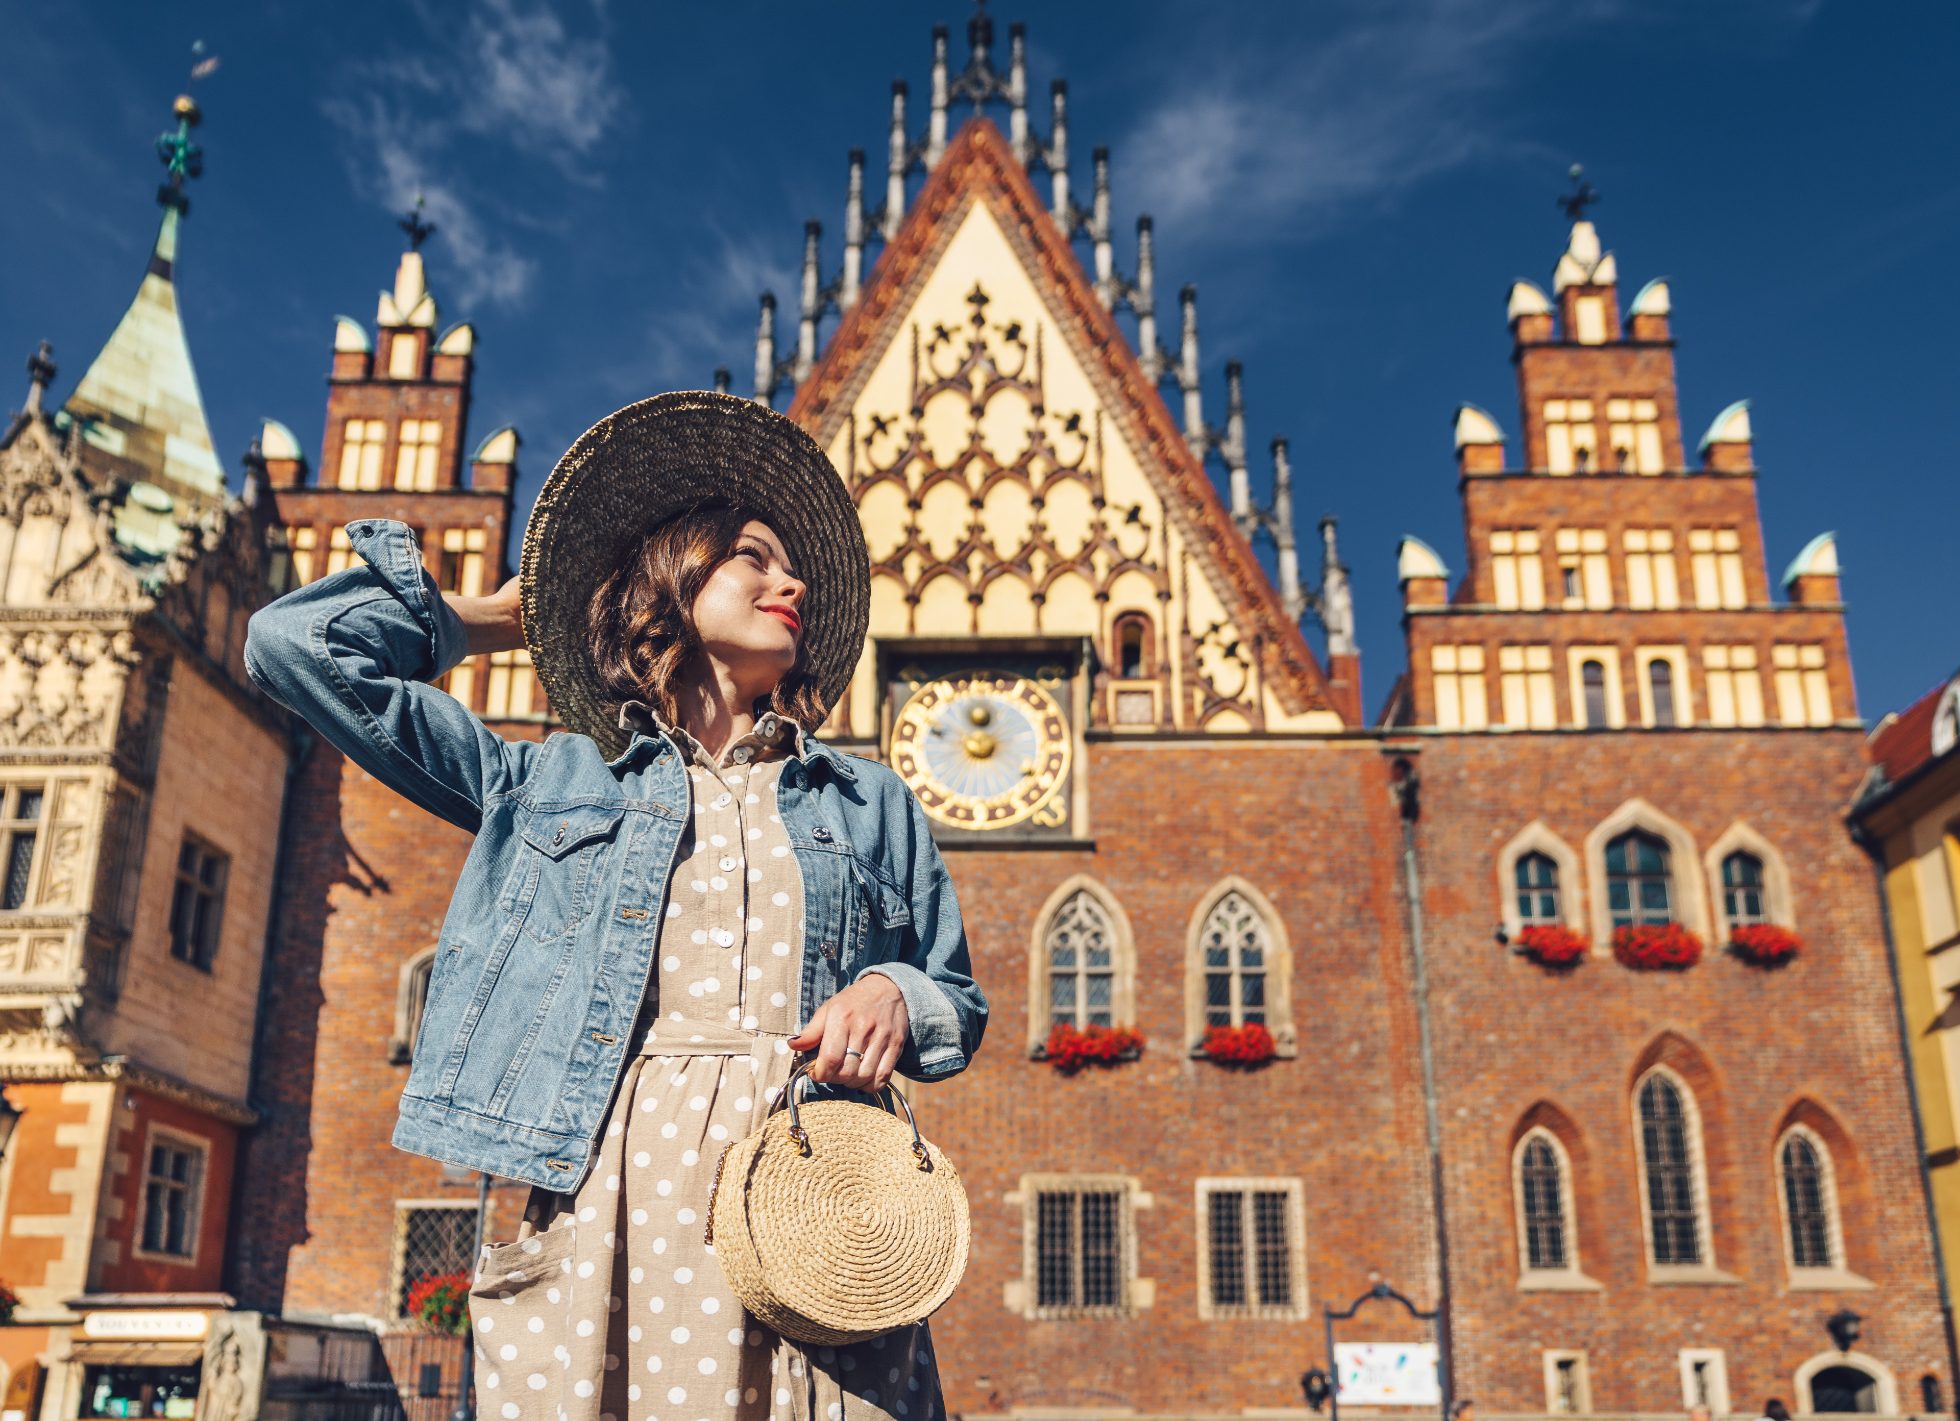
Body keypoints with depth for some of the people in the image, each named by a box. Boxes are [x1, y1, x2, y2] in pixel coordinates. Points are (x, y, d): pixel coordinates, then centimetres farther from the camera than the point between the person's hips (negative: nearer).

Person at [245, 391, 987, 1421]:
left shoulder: (871, 805, 22)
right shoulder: (548, 782, 16)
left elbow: (958, 1000, 22)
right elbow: (298, 644, 13)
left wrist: (895, 995, -1)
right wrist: (487, 621, 26)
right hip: (596, 1190, -1)